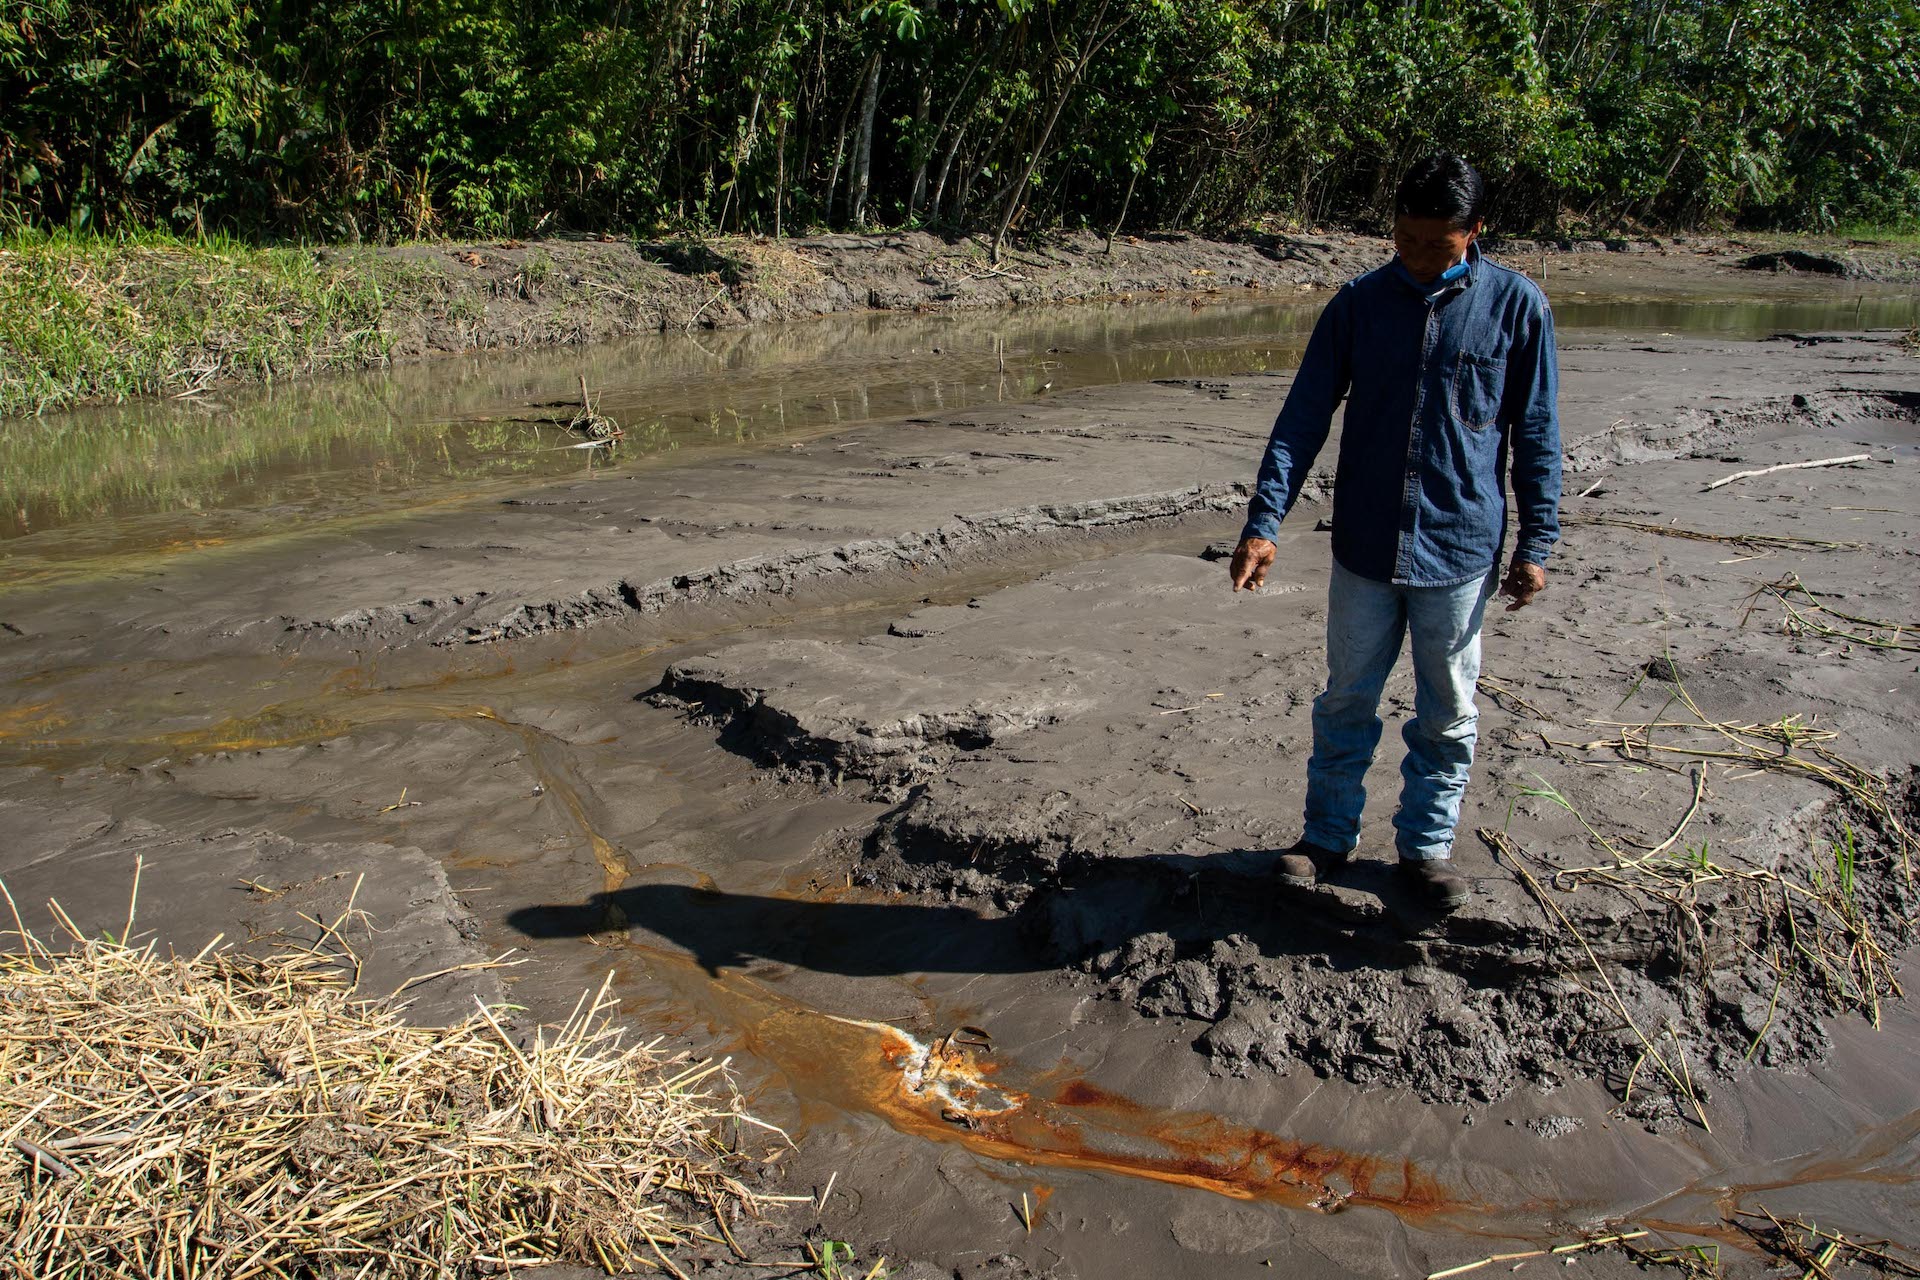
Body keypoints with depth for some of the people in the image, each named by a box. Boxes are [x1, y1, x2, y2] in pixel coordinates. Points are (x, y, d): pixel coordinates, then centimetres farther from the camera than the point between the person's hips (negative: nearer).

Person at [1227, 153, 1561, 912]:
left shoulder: (1516, 306, -4)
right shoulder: (1360, 303, -1)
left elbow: (1536, 435, 2)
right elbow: (1304, 417, -3)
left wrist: (1535, 543, 1)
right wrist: (1264, 523, -12)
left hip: (1461, 550, -1)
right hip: (1365, 546, 1)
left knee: (1447, 713, 11)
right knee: (1347, 700, 12)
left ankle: (1426, 844, 29)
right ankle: (1328, 834, 28)